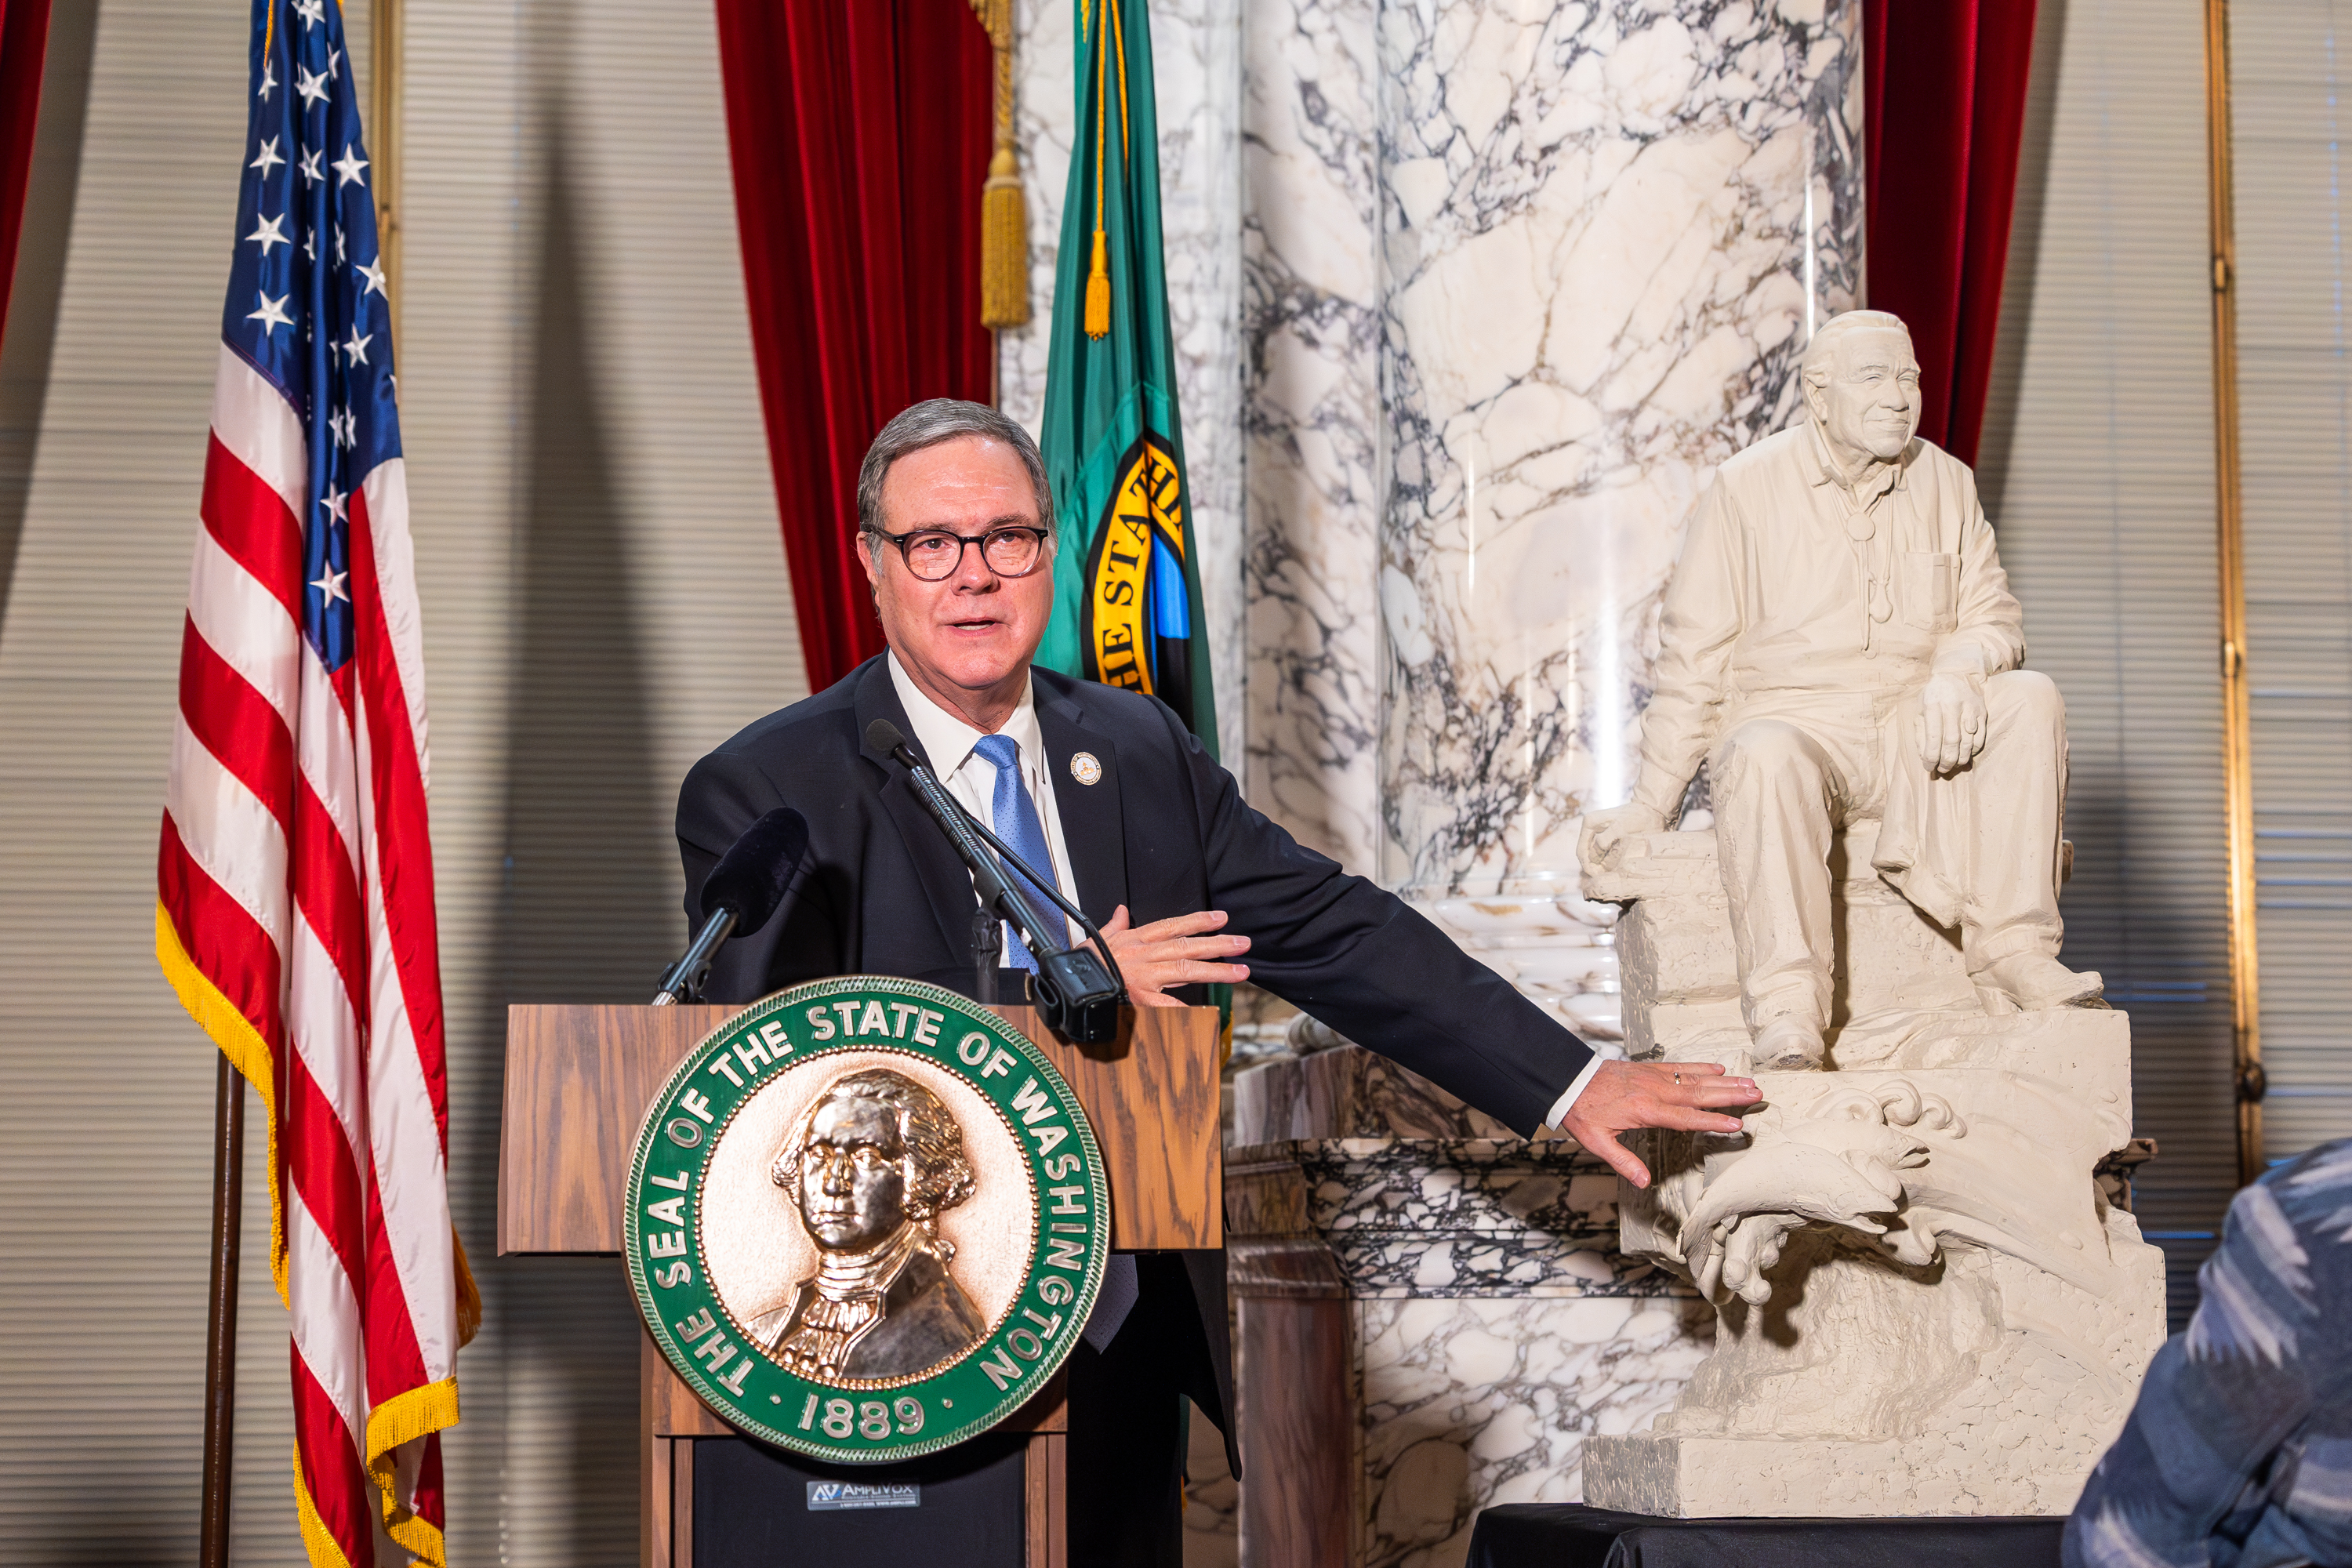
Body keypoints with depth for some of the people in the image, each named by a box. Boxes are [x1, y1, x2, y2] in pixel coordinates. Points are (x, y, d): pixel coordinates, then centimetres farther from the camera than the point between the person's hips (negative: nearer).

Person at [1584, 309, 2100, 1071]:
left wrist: (1958, 671, -17)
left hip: (1912, 732, 4)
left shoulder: (1946, 483, 9)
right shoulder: (1747, 487, -2)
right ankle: (1786, 1011, -43)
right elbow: (1693, 655, -1)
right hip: (1788, 715, -4)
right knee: (1767, 759, -38)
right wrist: (1652, 801, -5)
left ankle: (2011, 949, -24)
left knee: (2030, 698, -22)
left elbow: (1992, 616, 9)